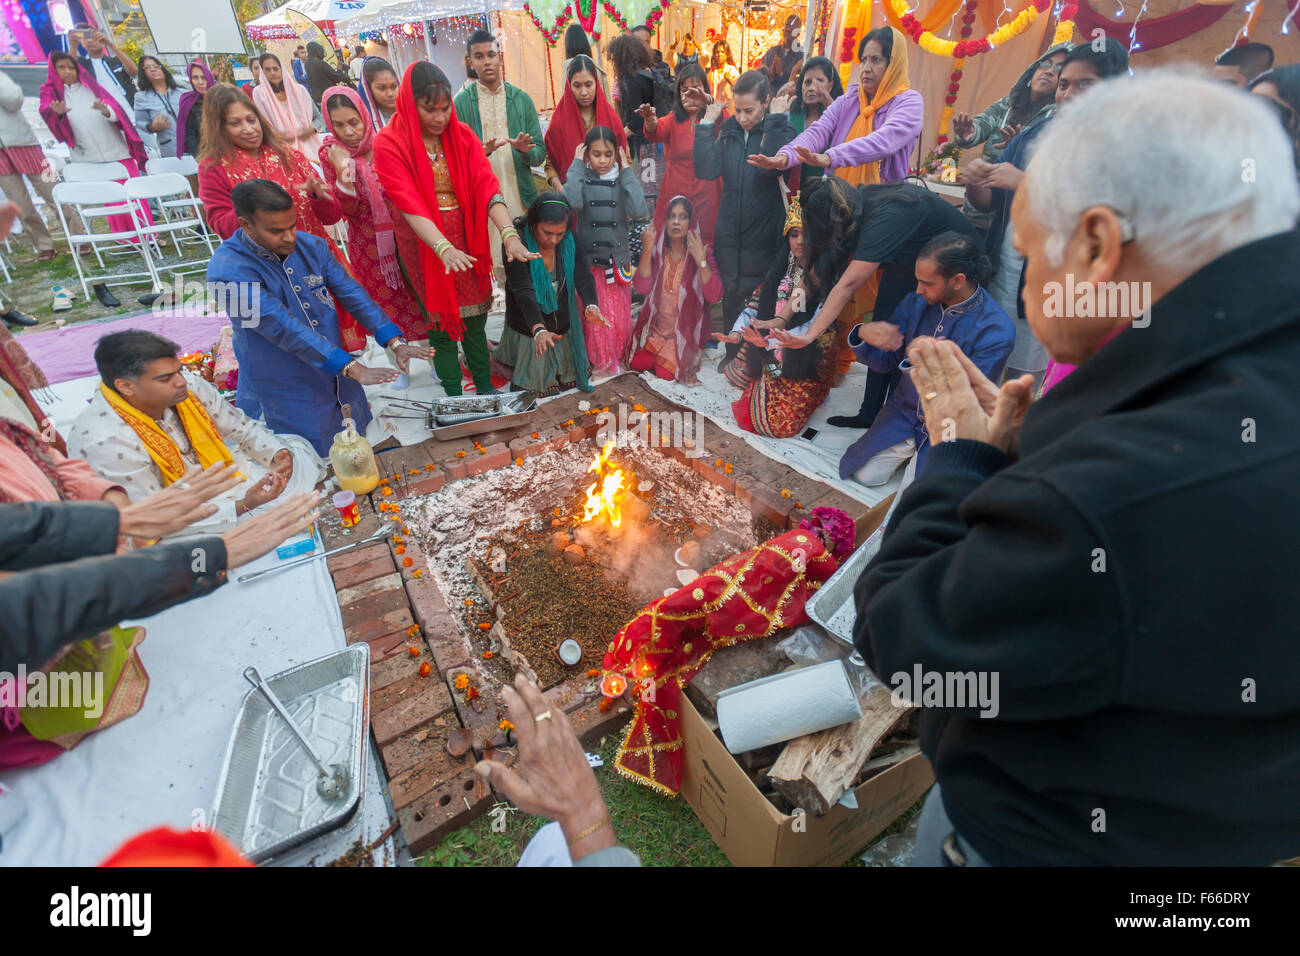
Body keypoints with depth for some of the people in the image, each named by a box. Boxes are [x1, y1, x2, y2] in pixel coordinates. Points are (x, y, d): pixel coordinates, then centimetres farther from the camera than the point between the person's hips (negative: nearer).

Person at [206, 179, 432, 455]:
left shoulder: (311, 245, -2)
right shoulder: (228, 269, -21)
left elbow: (351, 293, -5)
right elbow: (284, 327, -28)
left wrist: (395, 343, -17)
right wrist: (352, 368, -34)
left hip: (338, 380, 6)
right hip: (287, 394, -6)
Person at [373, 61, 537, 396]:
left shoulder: (462, 136, 3)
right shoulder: (390, 144, -8)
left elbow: (486, 186, -11)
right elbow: (409, 203, -20)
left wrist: (509, 234, -28)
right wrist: (444, 248, -37)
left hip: (467, 244, 3)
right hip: (425, 248, -3)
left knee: (475, 321, 8)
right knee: (441, 325, 2)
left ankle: (486, 388, 23)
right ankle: (454, 397, 14)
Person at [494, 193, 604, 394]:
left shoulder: (568, 242, -8)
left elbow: (582, 274, -19)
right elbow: (523, 290, -34)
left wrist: (591, 304, -42)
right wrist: (538, 330, -50)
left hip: (563, 329, 4)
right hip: (528, 330, -4)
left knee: (567, 382, 19)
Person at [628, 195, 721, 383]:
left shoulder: (702, 251, -9)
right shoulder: (657, 247, -1)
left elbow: (714, 296, -20)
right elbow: (642, 288, -13)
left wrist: (701, 261, -28)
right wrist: (647, 251, -20)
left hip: (686, 329, -3)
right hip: (656, 325, 3)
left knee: (666, 372, -16)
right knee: (638, 363, -11)